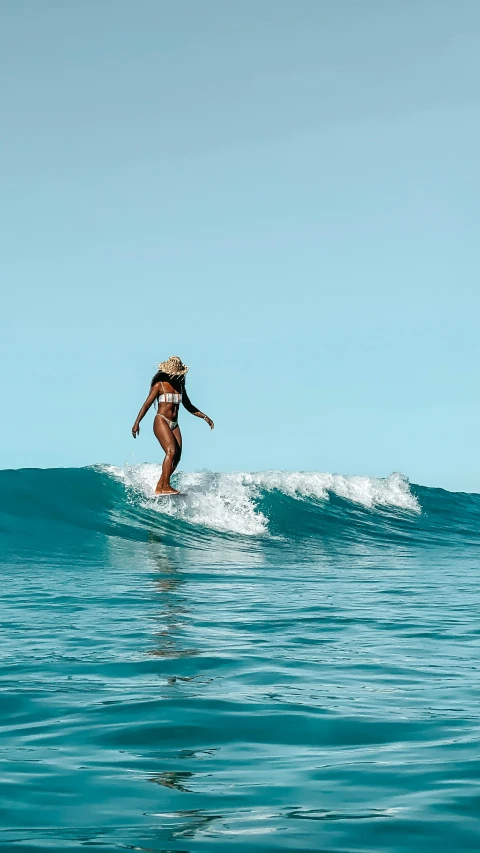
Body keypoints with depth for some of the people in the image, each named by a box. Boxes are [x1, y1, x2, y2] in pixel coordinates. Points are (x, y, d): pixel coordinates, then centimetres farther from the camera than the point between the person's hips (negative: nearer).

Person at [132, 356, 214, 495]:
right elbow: (147, 404, -6)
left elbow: (189, 406, 26)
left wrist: (205, 417, 17)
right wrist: (137, 422, -17)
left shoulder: (180, 387, 17)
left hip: (174, 425, 7)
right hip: (161, 422, -7)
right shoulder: (159, 385, -1)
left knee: (177, 456, -6)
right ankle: (165, 486, -26)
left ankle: (160, 487, -1)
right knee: (171, 451, -24)